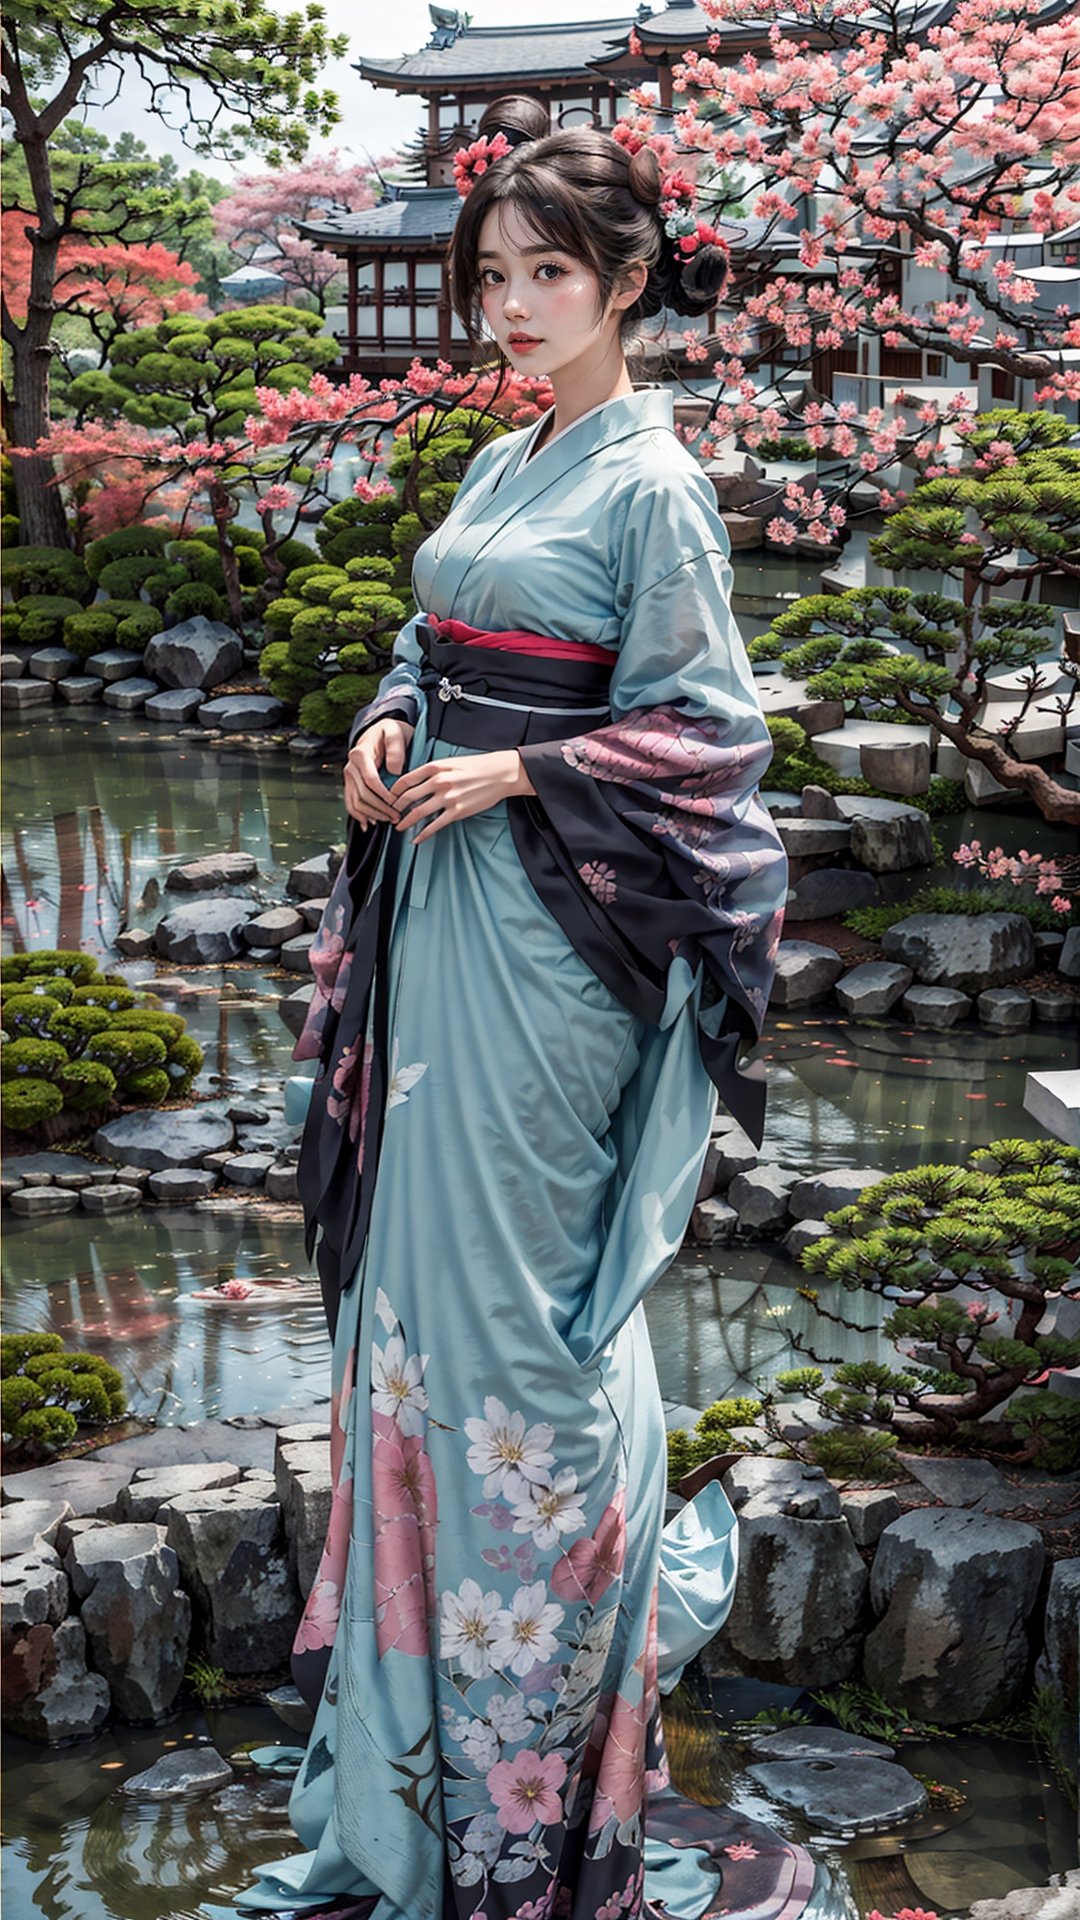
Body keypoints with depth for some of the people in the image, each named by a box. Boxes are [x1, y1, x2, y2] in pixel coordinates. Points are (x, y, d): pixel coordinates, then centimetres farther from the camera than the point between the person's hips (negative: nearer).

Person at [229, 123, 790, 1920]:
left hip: (549, 925, -8)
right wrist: (388, 730, 1)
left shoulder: (652, 482, -10)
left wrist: (510, 775, -17)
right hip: (441, 899, 8)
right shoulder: (502, 466, 13)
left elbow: (702, 727, -12)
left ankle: (534, 1730, 14)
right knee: (420, 1259, 13)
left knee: (515, 1274, -2)